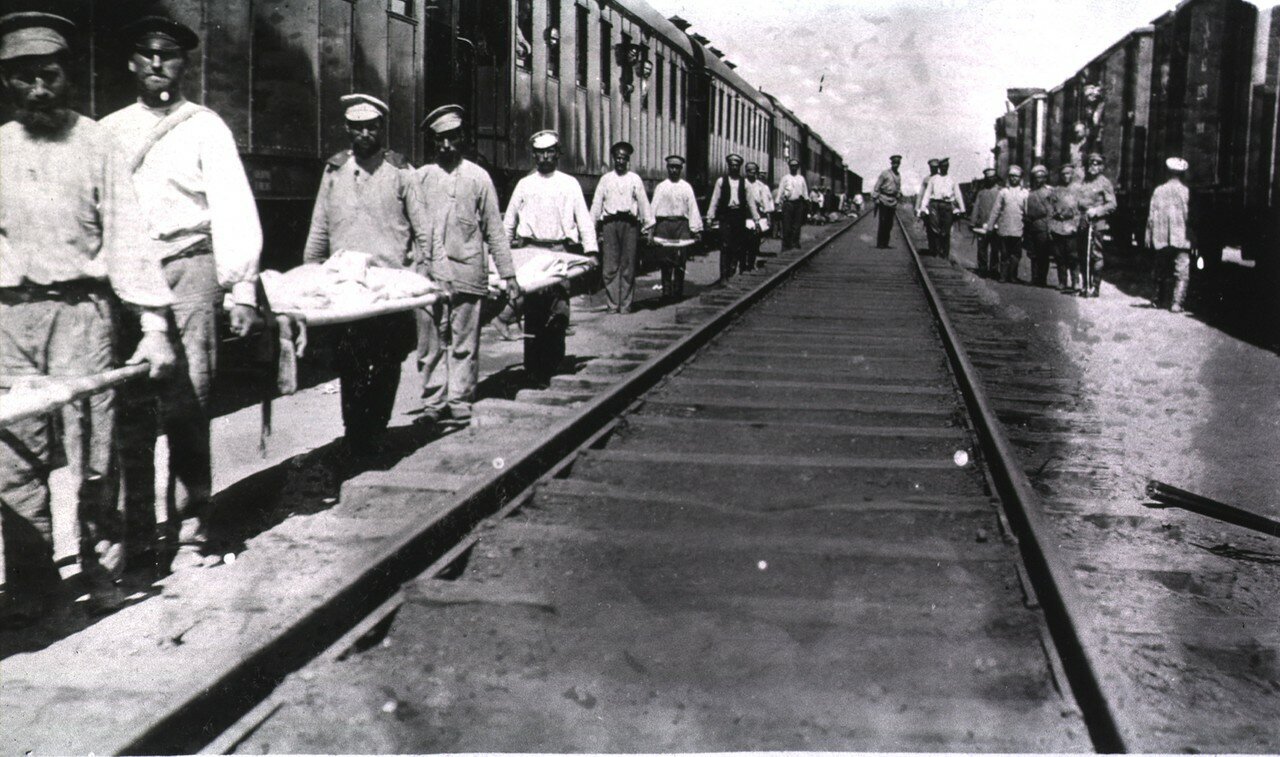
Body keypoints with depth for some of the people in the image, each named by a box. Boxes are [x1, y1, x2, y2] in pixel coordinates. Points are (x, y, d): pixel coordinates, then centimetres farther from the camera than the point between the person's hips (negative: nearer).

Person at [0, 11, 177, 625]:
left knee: (90, 445, -3)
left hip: (81, 307, -2)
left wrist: (154, 324, -7)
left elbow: (124, 234, -1)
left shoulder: (96, 142, 4)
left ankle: (104, 562, 17)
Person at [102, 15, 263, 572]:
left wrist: (243, 287, -9)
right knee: (129, 411, 0)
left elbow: (233, 207, 1)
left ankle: (189, 534, 4)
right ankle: (137, 540, 8)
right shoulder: (109, 130, 15)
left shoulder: (204, 127, 8)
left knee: (187, 409, -5)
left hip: (187, 265, -2)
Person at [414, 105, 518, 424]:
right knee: (431, 341, 3)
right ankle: (434, 401, 12)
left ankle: (460, 401, 9)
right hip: (428, 272, 1)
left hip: (467, 270, -1)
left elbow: (494, 229, 8)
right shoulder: (421, 177, 11)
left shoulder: (478, 177, 8)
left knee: (464, 341, 1)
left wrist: (508, 274, 5)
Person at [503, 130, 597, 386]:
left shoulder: (569, 184, 13)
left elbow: (584, 219, 8)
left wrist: (591, 250, -3)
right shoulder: (524, 184, 16)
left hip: (562, 250, 0)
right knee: (533, 311, -3)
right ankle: (534, 368, 1)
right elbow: (509, 221, 20)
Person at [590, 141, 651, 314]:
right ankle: (612, 304, 2)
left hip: (629, 223, 0)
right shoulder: (605, 179, 10)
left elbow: (643, 202, 7)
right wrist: (592, 227, 6)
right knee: (610, 265, -2)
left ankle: (626, 304, 6)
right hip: (609, 222, 1)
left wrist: (647, 226, 2)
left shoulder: (635, 179, 8)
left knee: (628, 266, 1)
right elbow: (597, 203, 10)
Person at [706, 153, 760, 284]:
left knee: (738, 247, 5)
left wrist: (756, 219, 7)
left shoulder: (744, 182, 6)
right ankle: (724, 276, -4)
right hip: (725, 215, -2)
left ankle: (732, 273, 17)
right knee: (725, 246, -6)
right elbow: (715, 200, 2)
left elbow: (750, 202, 9)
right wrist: (710, 217, -4)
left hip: (740, 216, 2)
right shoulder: (721, 181, 3)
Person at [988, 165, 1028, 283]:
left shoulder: (1025, 193, 7)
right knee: (1004, 254, 3)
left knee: (1016, 255, -2)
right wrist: (991, 226, 5)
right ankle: (1003, 276, 9)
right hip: (1003, 228, 0)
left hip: (1018, 230, 0)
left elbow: (1027, 211, 6)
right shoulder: (1003, 192, 9)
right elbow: (996, 210, 9)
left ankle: (1012, 276, 7)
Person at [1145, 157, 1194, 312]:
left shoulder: (1158, 191, 3)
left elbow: (1151, 216, 3)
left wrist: (1149, 236, 8)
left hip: (1161, 239, 3)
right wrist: (1192, 238, 0)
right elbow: (1189, 216, -6)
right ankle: (1176, 303, -11)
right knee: (1182, 272, -2)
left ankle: (1160, 300, 25)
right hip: (1180, 238, -3)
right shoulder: (1185, 191, -6)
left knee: (1161, 271, 16)